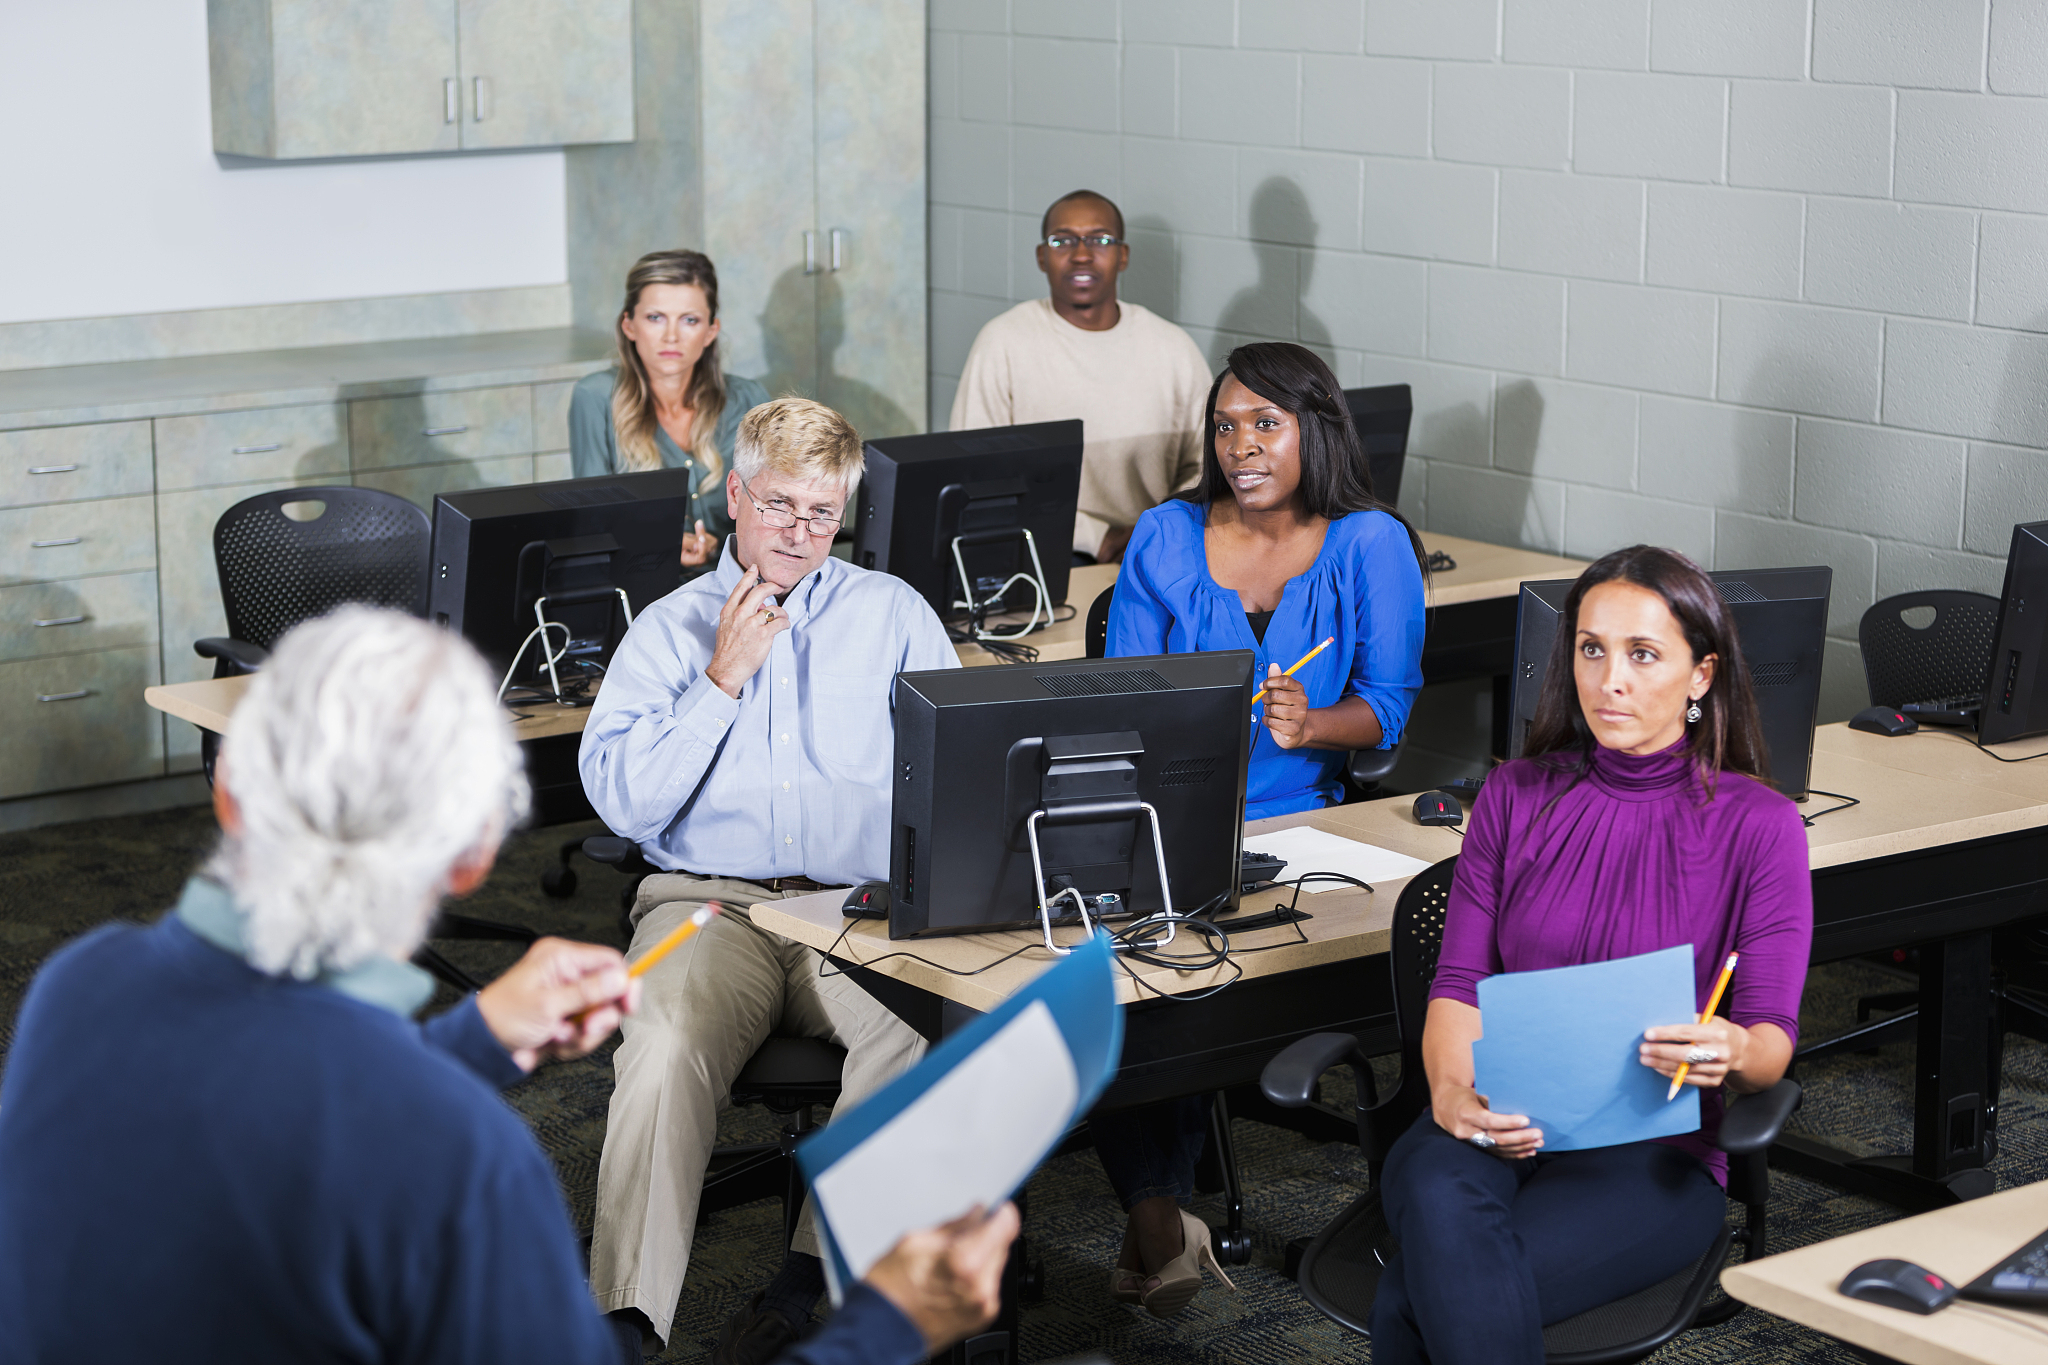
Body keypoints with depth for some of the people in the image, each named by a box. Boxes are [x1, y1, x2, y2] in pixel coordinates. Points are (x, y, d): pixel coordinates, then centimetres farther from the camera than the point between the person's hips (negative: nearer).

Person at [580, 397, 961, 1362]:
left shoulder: (893, 613, 16)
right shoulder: (669, 627, 15)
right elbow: (622, 799, 3)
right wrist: (723, 677, -2)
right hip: (710, 902, 0)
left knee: (921, 1029, -34)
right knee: (665, 1045, -33)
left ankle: (812, 1278, -25)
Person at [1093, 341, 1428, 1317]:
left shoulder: (1369, 544, 5)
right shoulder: (1166, 538, 10)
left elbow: (1388, 706, 3)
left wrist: (1310, 725, -18)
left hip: (1294, 822, -2)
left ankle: (1155, 1209, -11)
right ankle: (1160, 1212, -20)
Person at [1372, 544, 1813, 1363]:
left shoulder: (1760, 826, 3)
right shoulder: (1516, 796, 13)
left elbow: (1773, 1042, -1)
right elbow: (1459, 981, 6)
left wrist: (1730, 1052, -27)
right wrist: (1452, 1089, -17)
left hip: (1651, 1150, -3)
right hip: (1496, 1126, 3)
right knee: (1437, 1201, -38)